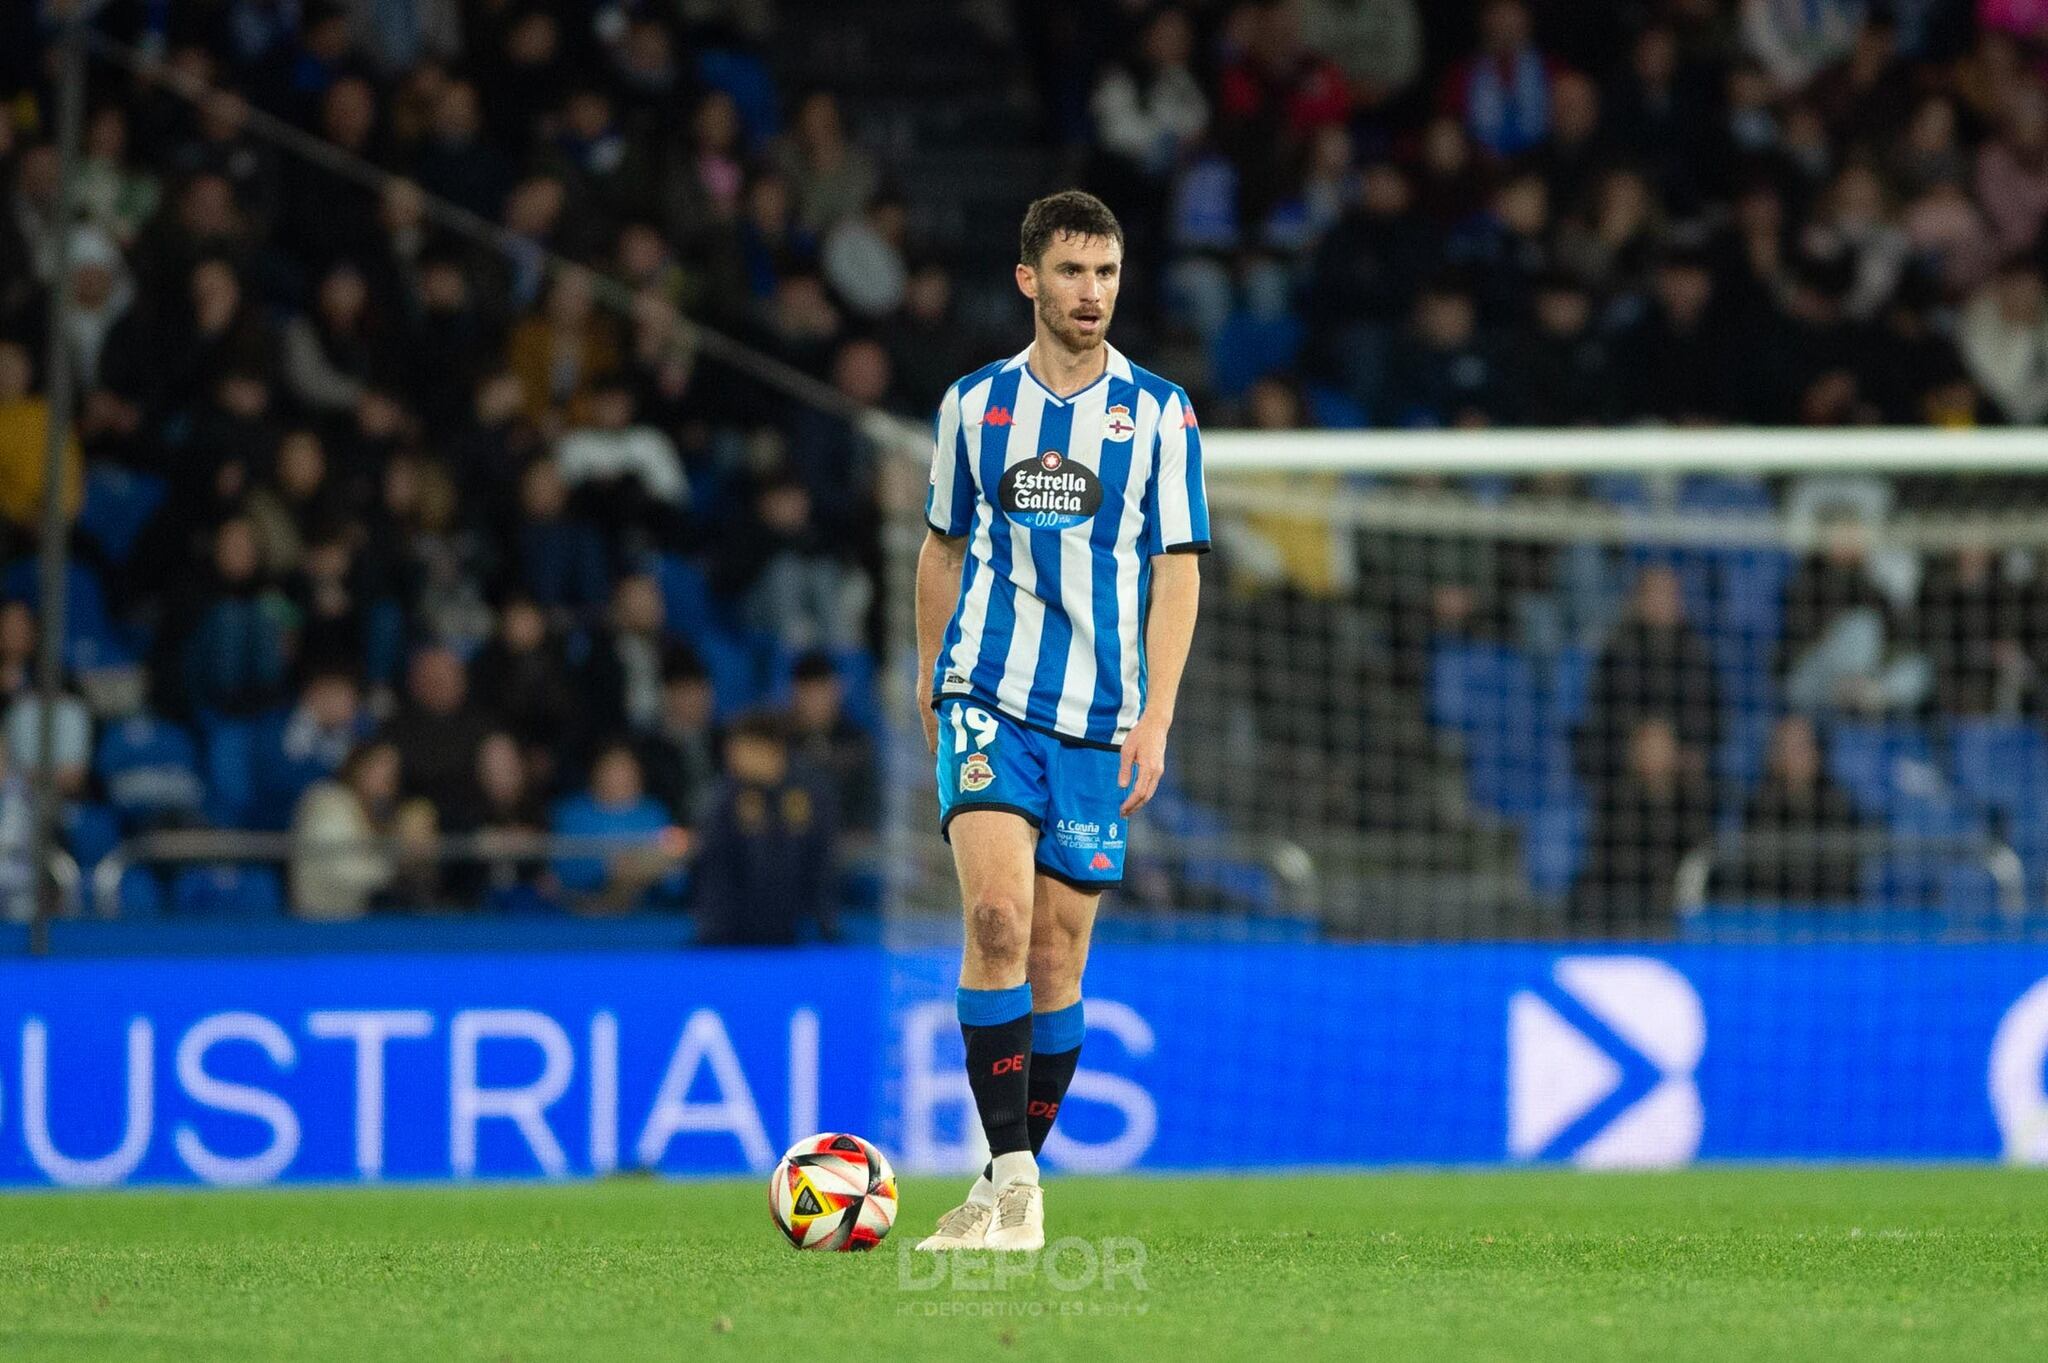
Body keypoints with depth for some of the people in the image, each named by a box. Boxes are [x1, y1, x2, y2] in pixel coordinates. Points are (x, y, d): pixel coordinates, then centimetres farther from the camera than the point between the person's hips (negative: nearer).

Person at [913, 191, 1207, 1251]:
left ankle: (1015, 1179, 16)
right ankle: (1010, 1176, -18)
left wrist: (1155, 717, -6)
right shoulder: (975, 405, 7)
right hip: (988, 698, 0)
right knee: (997, 914, -19)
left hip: (1099, 721, 0)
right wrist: (932, 682, 19)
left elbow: (1176, 568, 2)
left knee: (1058, 955, 3)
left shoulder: (1158, 413, 3)